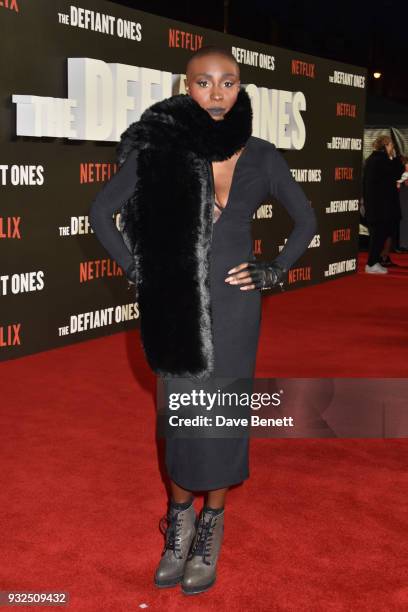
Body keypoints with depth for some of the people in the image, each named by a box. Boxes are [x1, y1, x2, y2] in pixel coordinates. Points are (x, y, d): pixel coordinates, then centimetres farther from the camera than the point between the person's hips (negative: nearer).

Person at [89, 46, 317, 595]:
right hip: (175, 302, -1)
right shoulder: (160, 149, -5)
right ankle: (180, 518, 26)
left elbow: (305, 219, 14)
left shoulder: (261, 156, 1)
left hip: (234, 302, 1)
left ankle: (212, 524, 22)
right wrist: (138, 272, -1)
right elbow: (102, 210, 3)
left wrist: (275, 271, 4)